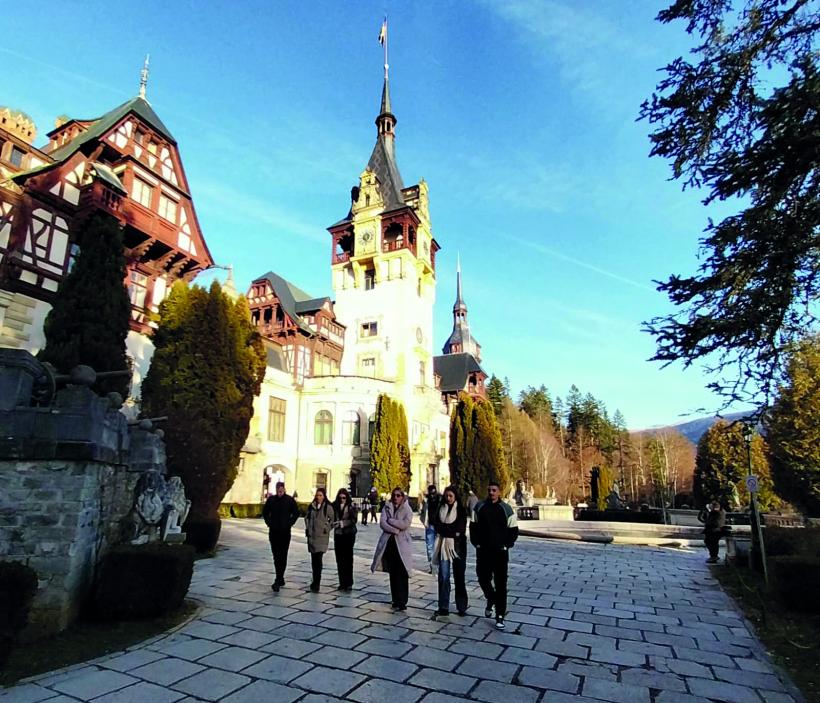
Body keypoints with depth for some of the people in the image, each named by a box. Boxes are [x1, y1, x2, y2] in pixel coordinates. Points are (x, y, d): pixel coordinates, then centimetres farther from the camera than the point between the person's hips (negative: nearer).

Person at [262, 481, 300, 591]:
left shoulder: (290, 500, -4)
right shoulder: (271, 499, 2)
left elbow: (296, 513, 3)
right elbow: (265, 512, 15)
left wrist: (289, 523, -4)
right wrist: (269, 522, 4)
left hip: (285, 532, -2)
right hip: (273, 531, 2)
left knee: (282, 556, -3)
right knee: (276, 556, 7)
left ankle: (278, 580, -1)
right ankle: (280, 579, 18)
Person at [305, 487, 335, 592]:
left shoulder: (328, 507, -4)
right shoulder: (311, 506, 8)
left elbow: (332, 519, 2)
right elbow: (307, 517, 20)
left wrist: (327, 529, -4)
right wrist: (307, 528, 10)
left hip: (322, 536, -4)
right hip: (312, 535, 4)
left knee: (318, 558, -12)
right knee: (313, 559, 11)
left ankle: (316, 583, -7)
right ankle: (315, 581, 27)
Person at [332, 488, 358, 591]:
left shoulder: (351, 506, -5)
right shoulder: (335, 505, 2)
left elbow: (353, 520, -9)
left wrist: (342, 523, -19)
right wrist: (332, 523, -16)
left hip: (348, 534, -3)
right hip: (338, 534, 3)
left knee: (348, 558, -2)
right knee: (339, 559, 6)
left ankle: (348, 583, 4)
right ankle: (342, 582, 16)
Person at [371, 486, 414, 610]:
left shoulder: (407, 510, 1)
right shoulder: (386, 507, 8)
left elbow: (405, 524, -16)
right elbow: (382, 523, -5)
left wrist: (390, 520, -10)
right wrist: (395, 530, -16)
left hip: (402, 544, -3)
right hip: (388, 543, 3)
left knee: (402, 574, -6)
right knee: (393, 573, 8)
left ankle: (402, 602, 0)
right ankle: (395, 600, 19)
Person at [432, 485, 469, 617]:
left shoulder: (461, 510, 0)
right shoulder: (441, 509, 9)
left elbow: (459, 529, -9)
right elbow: (436, 525, 0)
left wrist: (443, 528, -7)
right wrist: (452, 531, -10)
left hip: (457, 546, -2)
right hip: (443, 545, 2)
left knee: (459, 577, 5)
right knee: (443, 577, 0)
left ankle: (462, 607, 16)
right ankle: (443, 607, 6)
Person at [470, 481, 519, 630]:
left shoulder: (507, 510, -4)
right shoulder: (479, 507, 1)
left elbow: (513, 531, 1)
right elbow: (473, 527, 7)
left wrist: (506, 546, -7)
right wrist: (476, 543, -1)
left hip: (500, 552, -2)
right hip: (483, 551, 2)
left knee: (500, 584, 0)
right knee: (483, 578, 8)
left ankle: (500, 616, 9)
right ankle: (491, 600, 38)